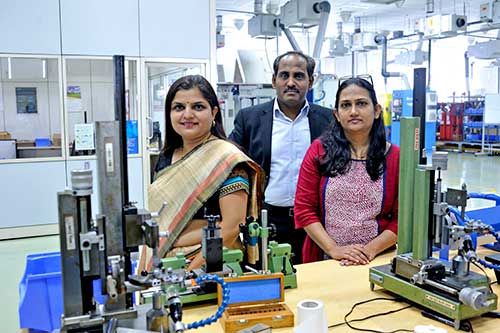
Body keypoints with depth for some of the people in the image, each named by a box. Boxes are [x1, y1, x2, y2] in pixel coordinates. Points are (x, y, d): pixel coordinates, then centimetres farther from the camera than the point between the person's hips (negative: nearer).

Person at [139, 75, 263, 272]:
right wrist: (141, 273, 9)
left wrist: (190, 272, -17)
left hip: (210, 267, -5)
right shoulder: (165, 159, 10)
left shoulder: (227, 159, -10)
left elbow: (231, 228, -15)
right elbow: (155, 224, 14)